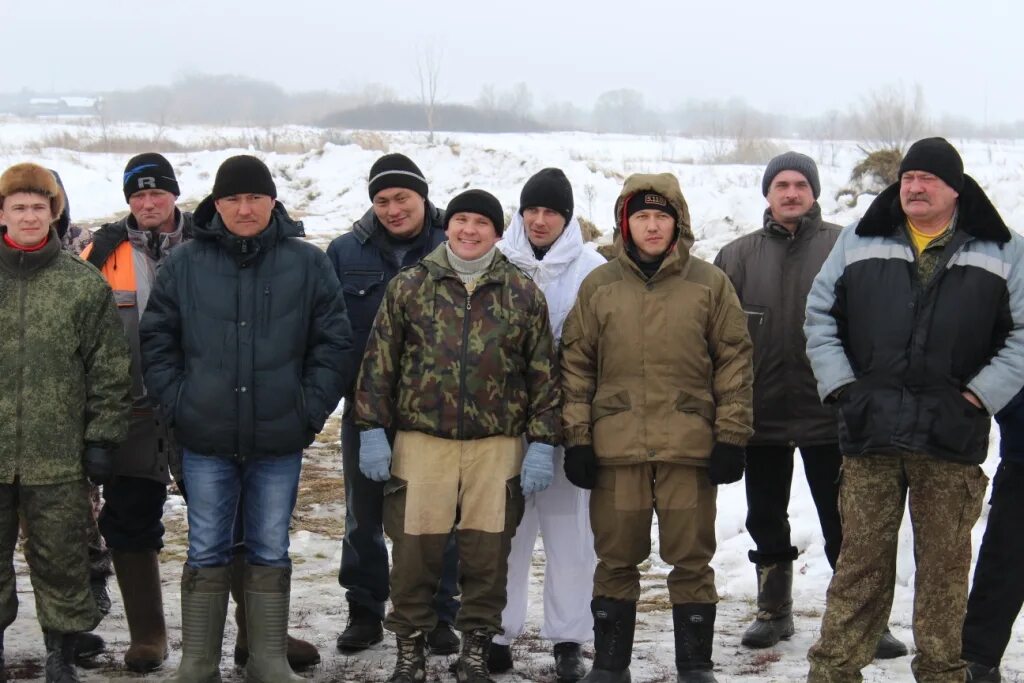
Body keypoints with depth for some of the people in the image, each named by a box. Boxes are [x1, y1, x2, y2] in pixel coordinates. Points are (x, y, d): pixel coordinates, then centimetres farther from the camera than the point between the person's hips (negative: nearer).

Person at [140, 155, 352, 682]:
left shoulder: (308, 264, 1)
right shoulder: (184, 264, 2)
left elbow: (333, 343, 3)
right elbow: (156, 340, 7)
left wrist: (311, 410, -4)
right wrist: (176, 404, -2)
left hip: (279, 441, 0)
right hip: (205, 441, 0)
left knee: (271, 554, 9)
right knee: (206, 554, 7)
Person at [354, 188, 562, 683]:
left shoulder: (524, 294, 7)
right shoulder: (409, 286, 6)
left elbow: (543, 374, 6)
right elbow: (379, 363, 6)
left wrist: (542, 443, -1)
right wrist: (373, 432, -1)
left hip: (498, 446, 0)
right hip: (421, 439, 0)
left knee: (487, 550, 4)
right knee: (415, 549, 2)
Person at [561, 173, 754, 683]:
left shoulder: (710, 283, 4)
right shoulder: (598, 286, 8)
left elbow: (734, 360, 4)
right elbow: (576, 364, 9)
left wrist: (731, 436, -1)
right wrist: (577, 439, 3)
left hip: (690, 447, -1)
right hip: (616, 447, 1)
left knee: (691, 560, 5)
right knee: (615, 559, 9)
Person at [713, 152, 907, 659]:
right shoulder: (738, 256, 6)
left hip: (828, 411, -3)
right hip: (761, 411, 3)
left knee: (843, 522, 3)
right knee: (765, 519, 14)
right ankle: (774, 611, 29)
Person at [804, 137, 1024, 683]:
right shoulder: (860, 242, 9)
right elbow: (819, 316, 12)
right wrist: (840, 384, 1)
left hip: (952, 437, -1)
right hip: (870, 433, 1)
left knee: (945, 566, 7)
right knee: (860, 562, 4)